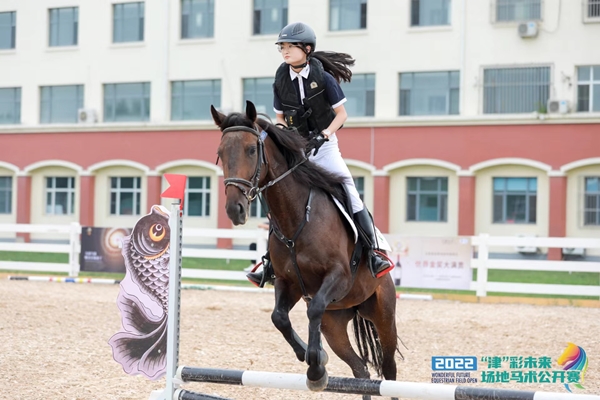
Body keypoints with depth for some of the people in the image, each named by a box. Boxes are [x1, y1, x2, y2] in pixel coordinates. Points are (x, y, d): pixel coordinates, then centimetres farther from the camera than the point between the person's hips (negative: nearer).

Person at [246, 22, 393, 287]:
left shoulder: (323, 77, -11)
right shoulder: (281, 80, -1)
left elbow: (341, 114, -6)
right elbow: (279, 117, 10)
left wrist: (324, 134, -20)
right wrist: (285, 132, -10)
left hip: (324, 145, -4)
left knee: (348, 190, -17)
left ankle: (373, 253, -14)